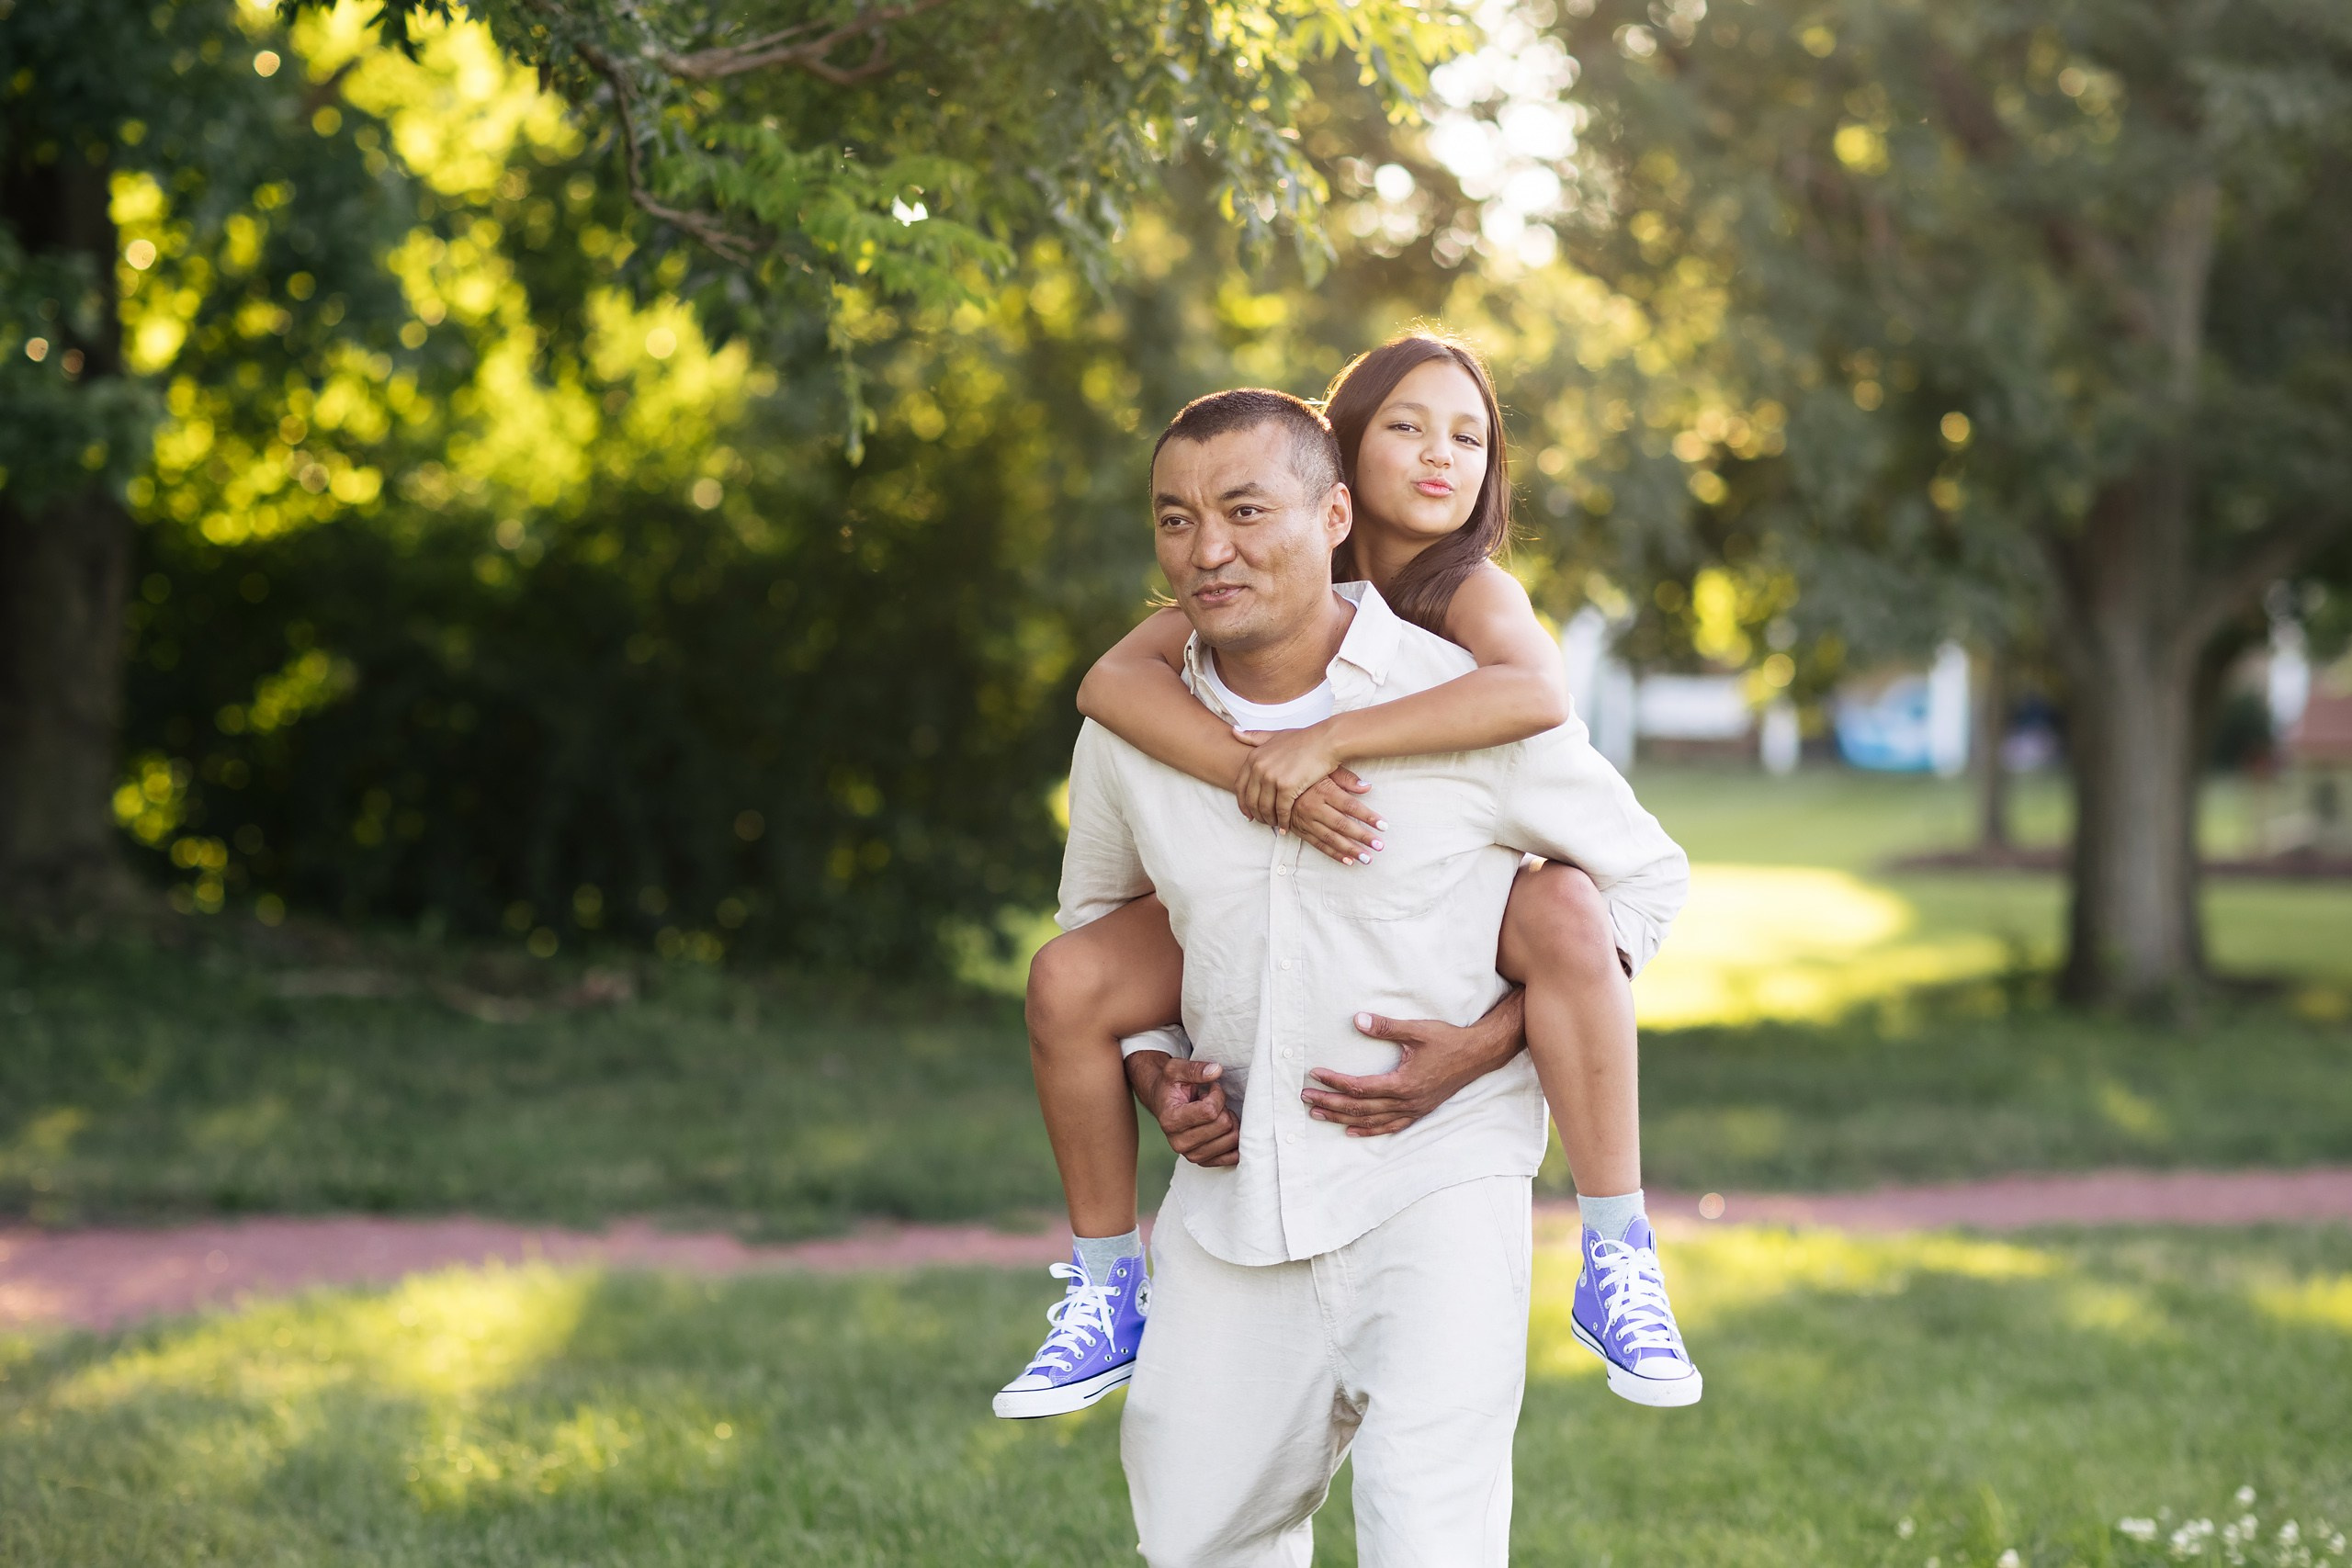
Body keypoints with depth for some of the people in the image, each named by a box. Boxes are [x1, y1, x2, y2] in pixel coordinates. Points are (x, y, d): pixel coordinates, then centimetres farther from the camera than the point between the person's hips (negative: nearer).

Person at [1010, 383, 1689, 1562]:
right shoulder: (1129, 729, 1)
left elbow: (1645, 876, 3)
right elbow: (1094, 920, 21)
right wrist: (1153, 1075, 3)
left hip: (1433, 1184, -4)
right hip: (1231, 1191, 4)